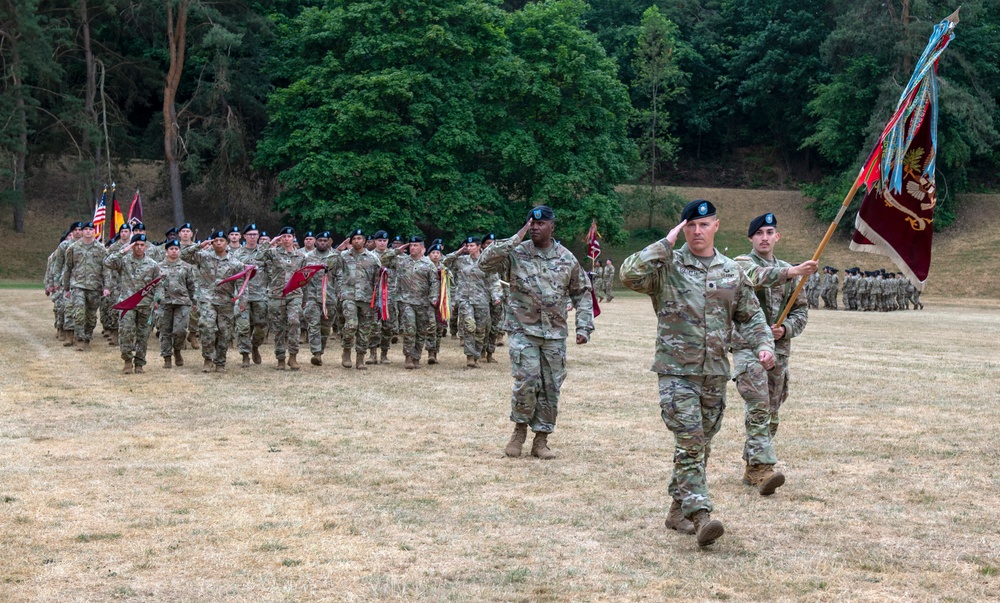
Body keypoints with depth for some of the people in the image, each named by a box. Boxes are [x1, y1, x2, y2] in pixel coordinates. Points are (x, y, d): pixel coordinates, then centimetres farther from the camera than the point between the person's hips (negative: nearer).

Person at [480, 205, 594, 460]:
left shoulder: (567, 259, 4)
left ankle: (541, 439, 16)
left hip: (555, 333, 3)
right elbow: (485, 263, -16)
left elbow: (582, 293, 12)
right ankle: (520, 428, 11)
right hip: (523, 330, -3)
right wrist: (515, 239, -17)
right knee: (527, 381, -14)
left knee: (551, 387, 4)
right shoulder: (516, 253, -3)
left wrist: (584, 327, 3)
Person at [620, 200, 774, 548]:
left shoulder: (732, 271, 12)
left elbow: (750, 315, 18)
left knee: (701, 444, 12)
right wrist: (666, 244, -14)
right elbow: (630, 275, -19)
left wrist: (764, 345, 1)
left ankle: (679, 509, 26)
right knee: (690, 442, -14)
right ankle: (700, 516, -19)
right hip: (676, 371, -5)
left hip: (715, 374, 5)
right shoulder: (667, 267, -2)